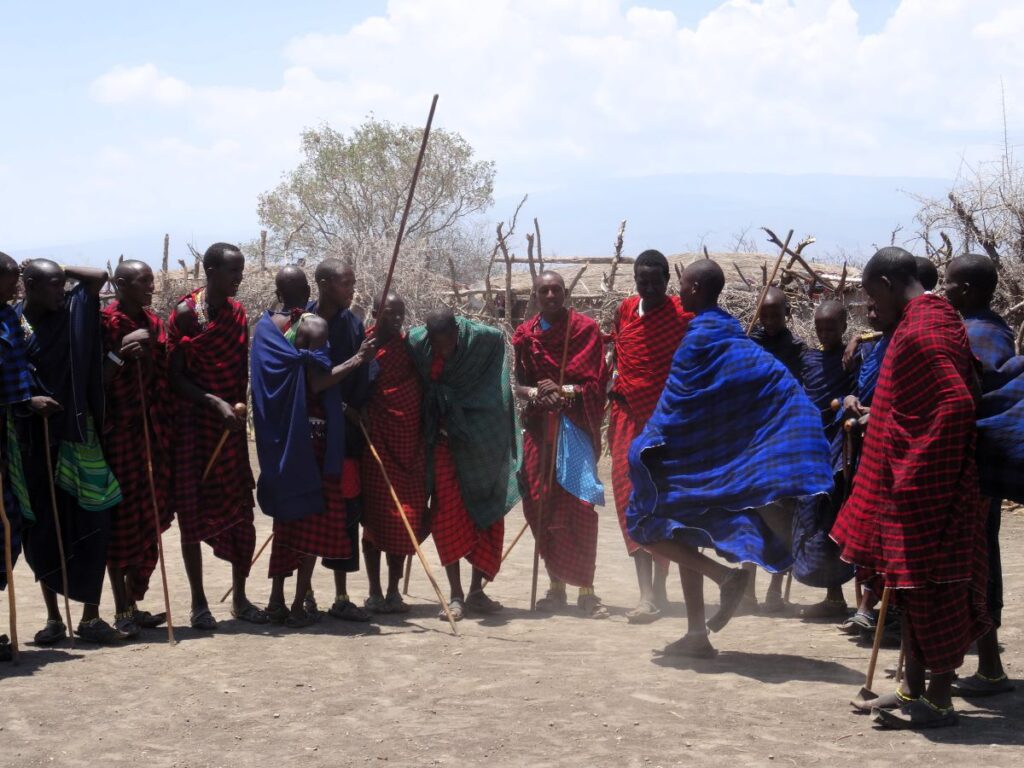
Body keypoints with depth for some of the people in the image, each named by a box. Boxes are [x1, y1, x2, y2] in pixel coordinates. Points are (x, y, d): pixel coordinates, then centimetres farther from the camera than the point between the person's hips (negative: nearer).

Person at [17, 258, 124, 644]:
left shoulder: (71, 313, 2)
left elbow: (99, 276, 2)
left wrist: (62, 269, 0)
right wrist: (28, 401, -17)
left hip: (75, 436, 1)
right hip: (33, 442, -1)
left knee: (91, 526, -2)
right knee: (43, 530, 5)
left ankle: (90, 617, 6)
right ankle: (53, 618, 16)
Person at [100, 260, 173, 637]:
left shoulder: (153, 323, 12)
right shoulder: (105, 322, -8)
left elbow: (163, 379, 12)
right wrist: (121, 353, -22)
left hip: (151, 432, 6)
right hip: (119, 433, -6)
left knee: (148, 520, 9)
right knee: (121, 520, -3)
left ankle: (134, 604, 19)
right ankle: (122, 610, 4)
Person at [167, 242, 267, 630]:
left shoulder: (238, 313, 8)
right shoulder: (185, 313, -8)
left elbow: (241, 369, 12)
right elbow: (175, 377, -10)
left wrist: (238, 406, -3)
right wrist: (215, 402, -20)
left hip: (231, 424, 5)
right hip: (193, 422, -5)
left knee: (241, 509, 5)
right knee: (193, 510, -1)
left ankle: (240, 598, 16)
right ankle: (199, 602, 8)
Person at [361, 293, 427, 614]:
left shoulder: (410, 347, 8)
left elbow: (423, 390, 6)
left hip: (408, 445, 3)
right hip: (376, 443, -3)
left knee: (405, 517, 4)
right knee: (375, 515, 0)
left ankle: (393, 590, 14)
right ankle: (375, 591, 8)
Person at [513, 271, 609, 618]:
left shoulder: (586, 329, 1)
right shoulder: (525, 335, 10)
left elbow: (595, 384, -3)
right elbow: (518, 384, 9)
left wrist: (563, 391, -18)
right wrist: (535, 393, -12)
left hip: (575, 426, -3)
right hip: (539, 427, 3)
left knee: (579, 505, -12)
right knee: (541, 506, 1)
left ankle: (585, 590, -9)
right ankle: (556, 584, 13)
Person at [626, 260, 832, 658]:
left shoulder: (700, 336, -16)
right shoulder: (727, 329, 10)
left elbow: (677, 402, -17)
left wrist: (647, 446, -11)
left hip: (698, 457, -9)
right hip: (710, 459, 9)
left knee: (647, 527, -2)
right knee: (684, 538, 16)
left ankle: (727, 575, -13)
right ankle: (697, 634, 16)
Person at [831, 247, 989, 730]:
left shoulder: (919, 332, -19)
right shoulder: (938, 318, 13)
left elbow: (955, 405, -28)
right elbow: (957, 396, 20)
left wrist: (917, 475, -23)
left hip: (924, 491, -10)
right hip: (916, 487, 10)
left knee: (930, 592, -2)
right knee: (914, 590, 15)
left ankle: (939, 700, 6)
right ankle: (913, 689, 24)